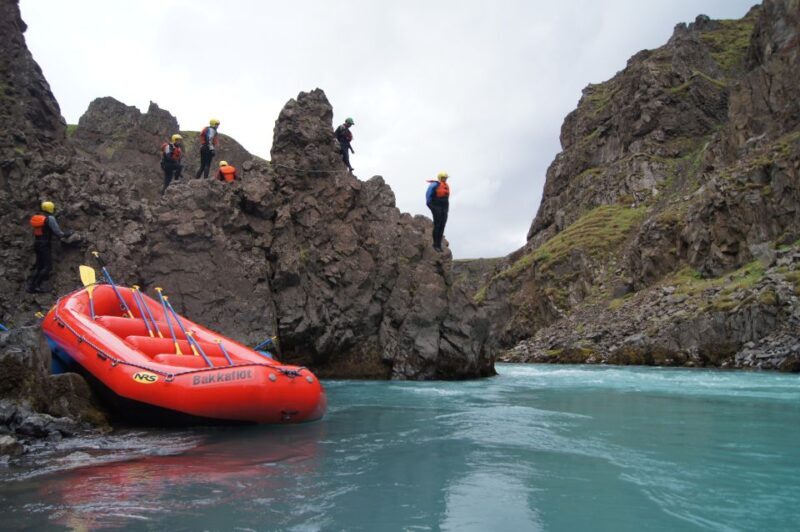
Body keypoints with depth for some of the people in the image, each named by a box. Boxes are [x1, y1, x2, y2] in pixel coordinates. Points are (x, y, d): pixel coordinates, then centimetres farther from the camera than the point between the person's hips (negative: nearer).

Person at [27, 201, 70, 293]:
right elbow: (58, 233, -13)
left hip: (37, 244, 8)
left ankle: (31, 285, 9)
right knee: (48, 266, -5)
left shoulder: (36, 217, 13)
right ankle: (37, 285, -11)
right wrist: (67, 234, 5)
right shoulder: (50, 218, -12)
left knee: (38, 265, 15)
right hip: (45, 245, -8)